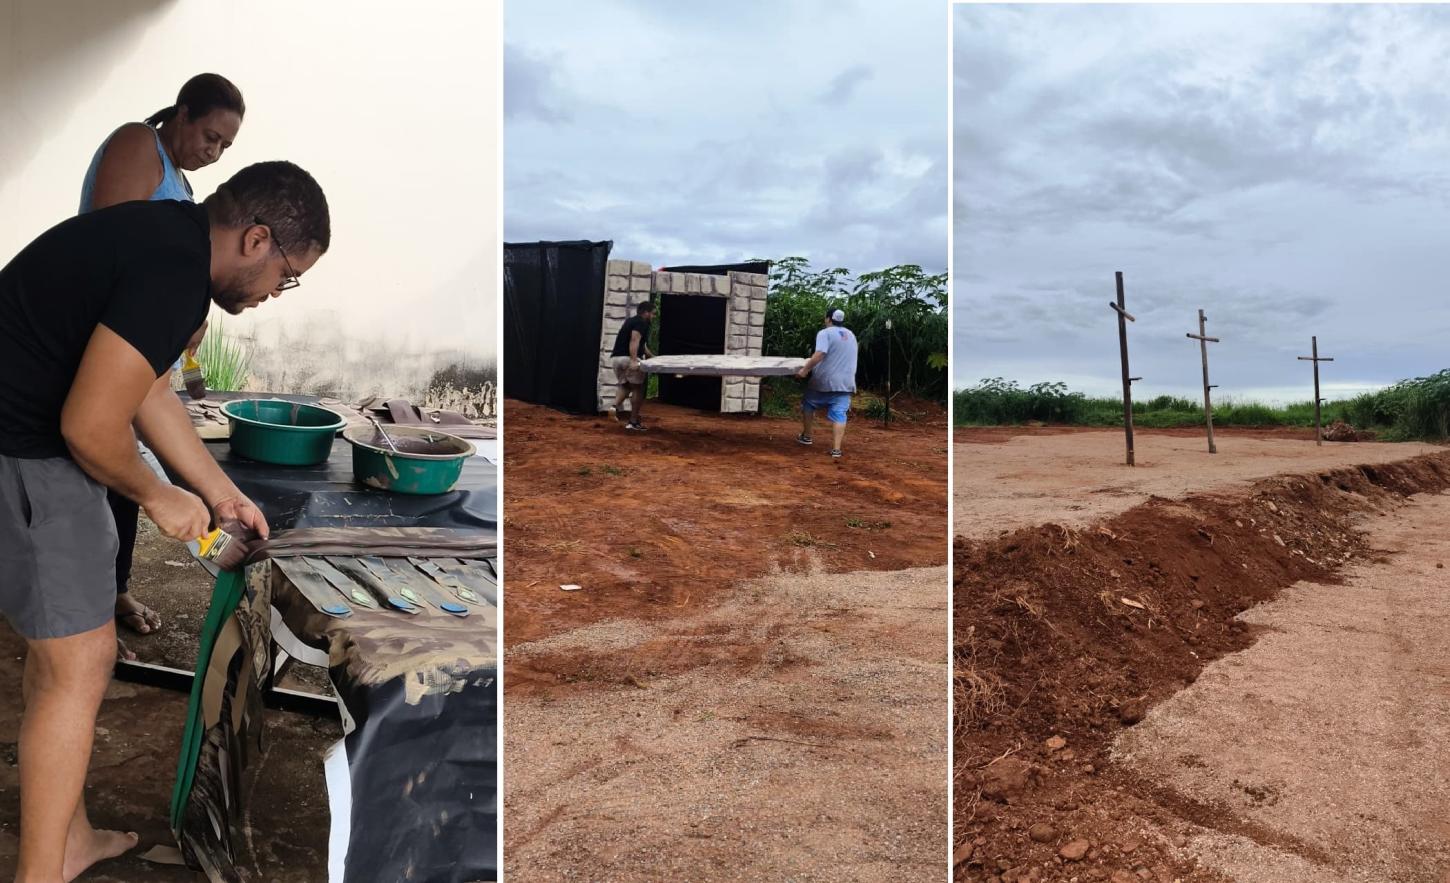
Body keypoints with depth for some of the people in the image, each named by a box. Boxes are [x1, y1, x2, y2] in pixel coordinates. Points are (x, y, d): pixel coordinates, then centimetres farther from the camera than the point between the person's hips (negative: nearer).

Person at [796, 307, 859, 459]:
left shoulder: (825, 333, -8)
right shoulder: (851, 335, 17)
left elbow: (819, 354, -23)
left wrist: (805, 369, -20)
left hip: (824, 381, -5)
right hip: (845, 382, 5)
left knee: (808, 405, 19)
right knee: (839, 415, -3)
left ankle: (806, 436, 28)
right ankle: (836, 449, -13)